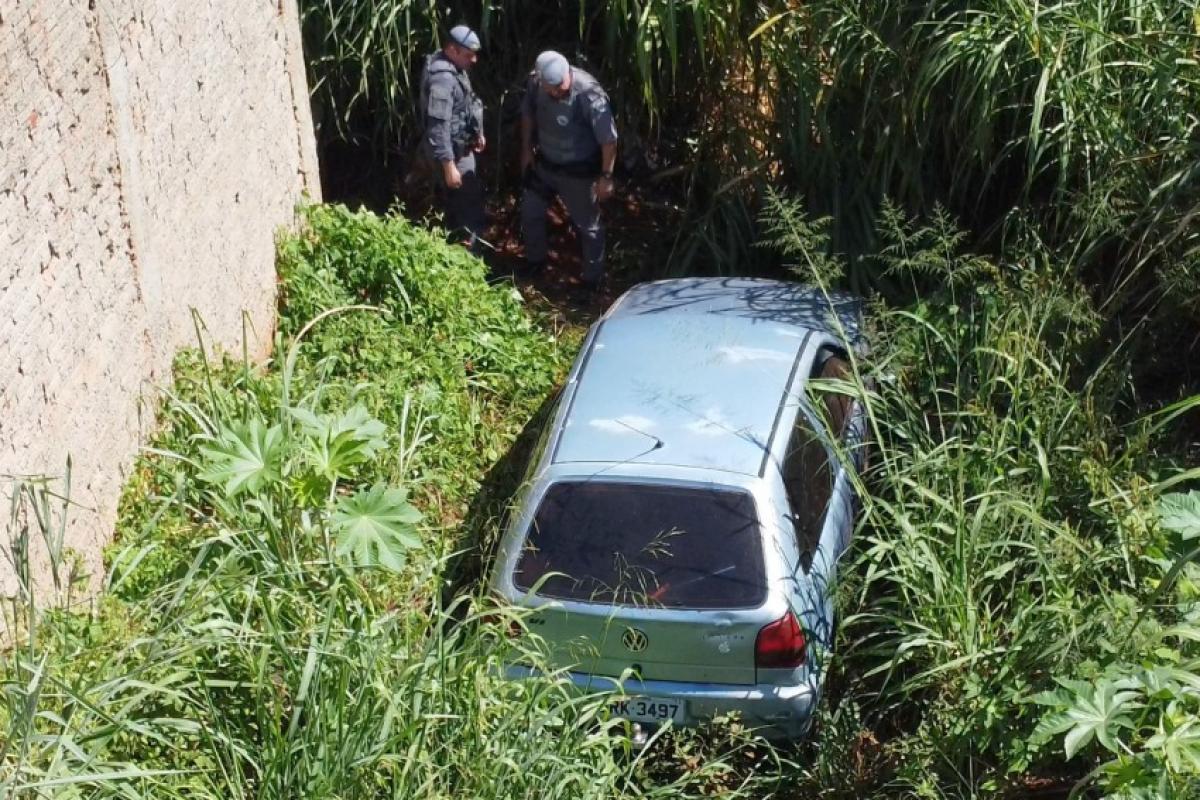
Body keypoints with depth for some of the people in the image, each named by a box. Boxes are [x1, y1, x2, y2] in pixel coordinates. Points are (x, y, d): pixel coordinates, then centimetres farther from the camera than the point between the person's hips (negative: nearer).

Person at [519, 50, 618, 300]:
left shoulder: (589, 94, -33)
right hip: (544, 163, 6)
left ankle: (592, 279, 28)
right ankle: (535, 261, 44)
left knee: (588, 225, 10)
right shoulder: (536, 82, -17)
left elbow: (608, 139, -25)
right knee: (530, 212, 19)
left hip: (578, 171, -5)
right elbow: (528, 113, 4)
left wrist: (606, 176, -22)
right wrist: (527, 149, 8)